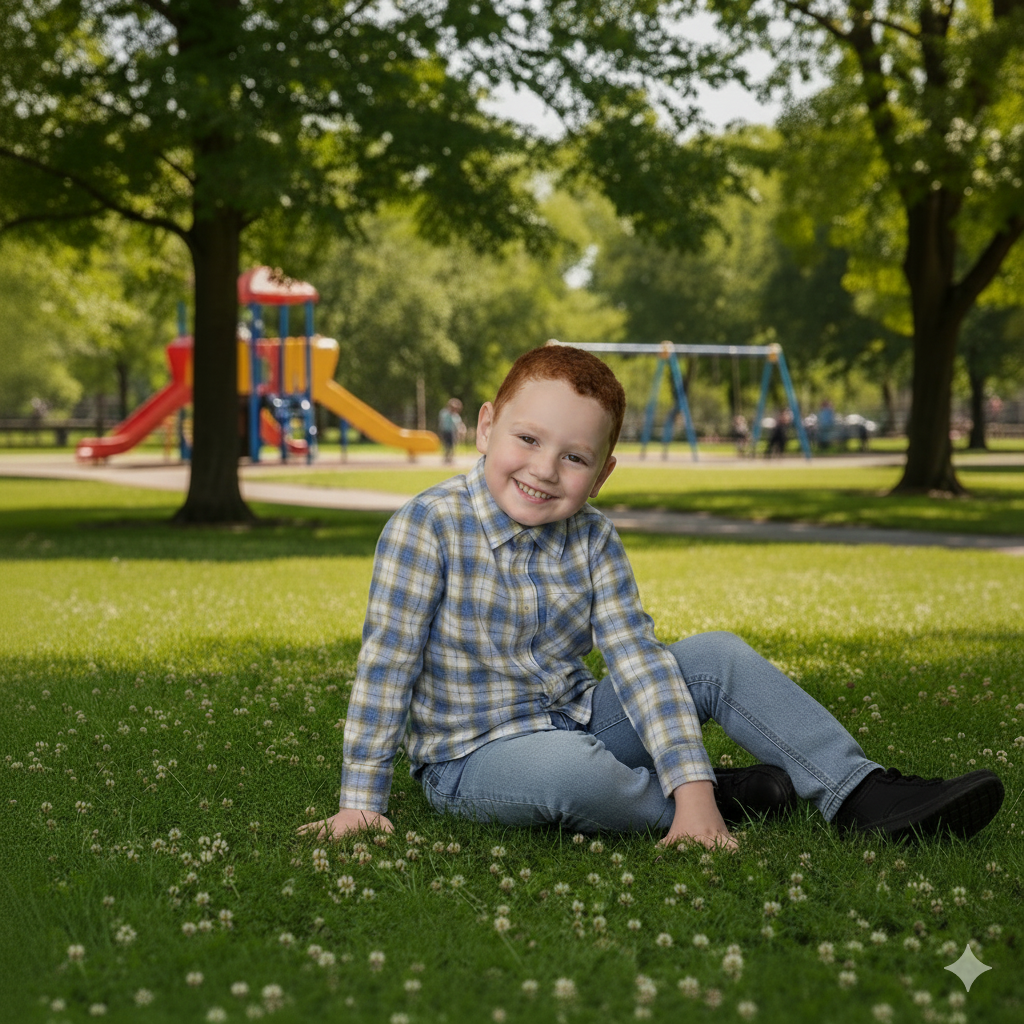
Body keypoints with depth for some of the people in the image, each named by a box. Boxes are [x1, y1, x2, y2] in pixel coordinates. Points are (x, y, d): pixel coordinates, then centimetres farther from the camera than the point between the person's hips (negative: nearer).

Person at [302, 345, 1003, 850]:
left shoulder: (593, 541, -4)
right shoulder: (428, 528, -18)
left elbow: (637, 659, -12)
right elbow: (387, 665, -17)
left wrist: (692, 787, -22)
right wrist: (361, 802, -17)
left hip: (576, 720, 5)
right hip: (472, 756, -5)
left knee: (719, 656, -6)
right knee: (572, 772, -38)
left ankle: (861, 795, -6)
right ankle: (735, 799, -12)